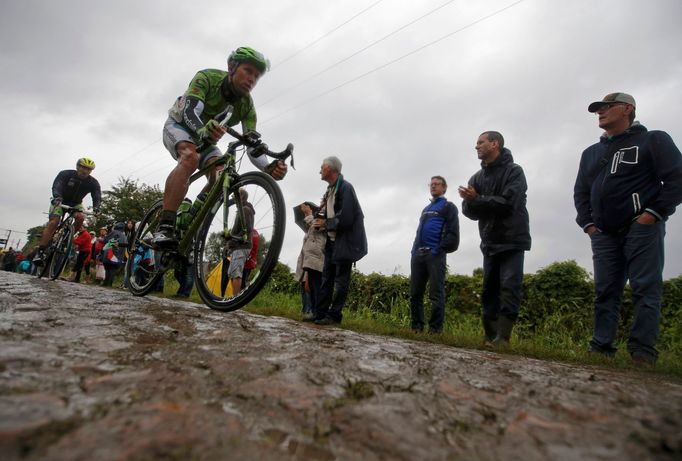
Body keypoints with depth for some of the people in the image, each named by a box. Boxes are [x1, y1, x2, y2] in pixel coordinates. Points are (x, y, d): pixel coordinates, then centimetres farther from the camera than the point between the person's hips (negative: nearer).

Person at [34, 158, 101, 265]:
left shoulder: (93, 183, -16)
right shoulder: (65, 174, -21)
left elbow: (97, 197, -25)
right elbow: (56, 186, -34)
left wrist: (96, 207, -47)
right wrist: (57, 198, -55)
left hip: (76, 204, 2)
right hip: (60, 201, -2)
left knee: (81, 217, -30)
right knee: (53, 223, -21)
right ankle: (40, 252, -19)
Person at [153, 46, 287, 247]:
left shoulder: (247, 105, -15)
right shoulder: (207, 77, -25)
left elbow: (253, 146, -23)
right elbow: (190, 111, -39)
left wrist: (269, 168, -44)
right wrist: (203, 130, -62)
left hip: (206, 139, 5)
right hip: (179, 125, -4)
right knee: (191, 157, -37)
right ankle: (164, 227, -40)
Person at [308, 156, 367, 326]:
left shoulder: (345, 188, -14)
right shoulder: (331, 189, 13)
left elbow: (346, 219, -22)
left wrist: (325, 224, -11)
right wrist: (320, 219, 0)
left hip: (345, 242, -9)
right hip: (332, 241, 9)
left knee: (341, 280, 0)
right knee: (327, 278, 10)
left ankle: (334, 315, 6)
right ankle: (320, 313, 16)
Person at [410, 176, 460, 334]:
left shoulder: (448, 206, 7)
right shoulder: (426, 209, 27)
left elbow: (452, 234, -5)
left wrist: (439, 250, -15)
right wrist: (414, 250, 12)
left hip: (435, 254, -6)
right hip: (417, 254, 7)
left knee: (436, 294, -8)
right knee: (415, 293, 3)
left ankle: (435, 329, -6)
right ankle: (416, 327, 9)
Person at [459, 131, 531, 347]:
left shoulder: (514, 171, -4)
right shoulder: (477, 177, 12)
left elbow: (508, 203, -19)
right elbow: (469, 211, 2)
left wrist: (477, 200, -16)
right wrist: (471, 201, -19)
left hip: (512, 241, -5)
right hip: (489, 243, 5)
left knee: (509, 288, -11)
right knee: (489, 290, 3)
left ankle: (502, 338, -11)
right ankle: (490, 337, 8)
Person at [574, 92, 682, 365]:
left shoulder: (654, 140, 5)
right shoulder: (591, 153, 21)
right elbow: (580, 191, 22)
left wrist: (654, 213, -12)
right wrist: (587, 223, 9)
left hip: (641, 228, -5)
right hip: (603, 234, 5)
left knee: (646, 289, -7)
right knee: (605, 292, 2)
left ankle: (643, 353, -5)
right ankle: (601, 349, 5)